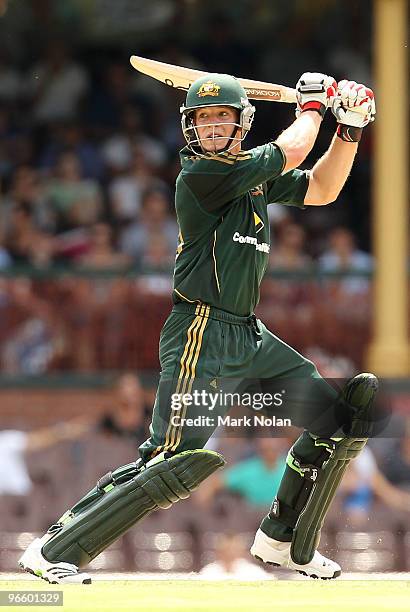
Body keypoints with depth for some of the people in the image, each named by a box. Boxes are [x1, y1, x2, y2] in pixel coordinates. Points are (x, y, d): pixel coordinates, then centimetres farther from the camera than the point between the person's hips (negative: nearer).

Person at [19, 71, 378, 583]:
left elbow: (321, 190, 21)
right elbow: (291, 153, -13)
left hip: (251, 338, 9)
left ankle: (281, 540, 25)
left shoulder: (255, 175, 13)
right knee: (176, 463, -21)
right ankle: (53, 551, -16)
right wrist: (311, 104, 5)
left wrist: (349, 128, 8)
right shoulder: (199, 174, -13)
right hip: (202, 337, -9)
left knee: (341, 417, 11)